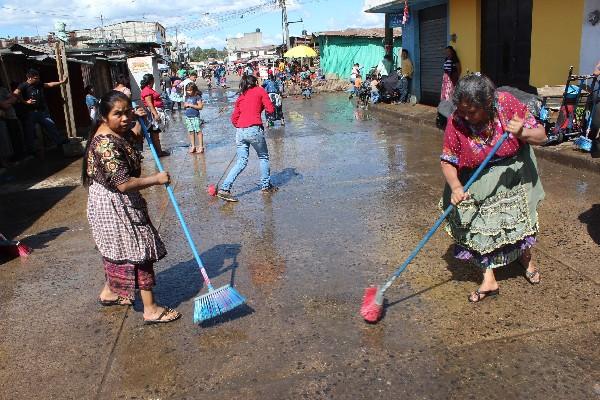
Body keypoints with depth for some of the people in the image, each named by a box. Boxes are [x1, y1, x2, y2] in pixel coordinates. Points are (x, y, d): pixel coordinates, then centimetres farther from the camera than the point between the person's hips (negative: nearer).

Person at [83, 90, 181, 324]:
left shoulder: (115, 133, 4)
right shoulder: (106, 143, -27)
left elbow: (131, 147, 27)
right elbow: (124, 183, -31)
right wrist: (156, 179, -20)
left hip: (116, 202, 10)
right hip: (114, 205, -10)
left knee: (119, 250, 23)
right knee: (137, 251, -4)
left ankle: (109, 292, 42)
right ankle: (151, 310, 5)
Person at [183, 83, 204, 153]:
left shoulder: (197, 97, -7)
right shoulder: (186, 97, 11)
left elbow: (200, 107, -13)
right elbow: (184, 106, 21)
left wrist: (191, 105, -16)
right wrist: (185, 105, -3)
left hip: (195, 117, -6)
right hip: (188, 117, 6)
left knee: (198, 131, -5)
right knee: (191, 132, 10)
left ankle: (201, 146, 0)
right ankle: (193, 146, 18)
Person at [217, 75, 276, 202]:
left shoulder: (240, 97, 19)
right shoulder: (260, 90, 8)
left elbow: (234, 118, 14)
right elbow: (271, 109, 1)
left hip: (240, 131, 5)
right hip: (254, 130, -5)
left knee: (241, 161, 8)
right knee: (263, 157, 16)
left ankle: (224, 188, -2)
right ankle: (266, 186, 23)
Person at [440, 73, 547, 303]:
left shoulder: (507, 104, -23)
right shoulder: (456, 122, -25)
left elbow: (541, 137, -15)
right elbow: (447, 161, -18)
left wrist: (522, 133, -35)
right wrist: (455, 187, -35)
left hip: (514, 172, 1)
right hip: (478, 182, -1)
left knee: (520, 216, 14)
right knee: (479, 225, -4)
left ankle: (525, 257, 45)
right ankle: (489, 280, 11)